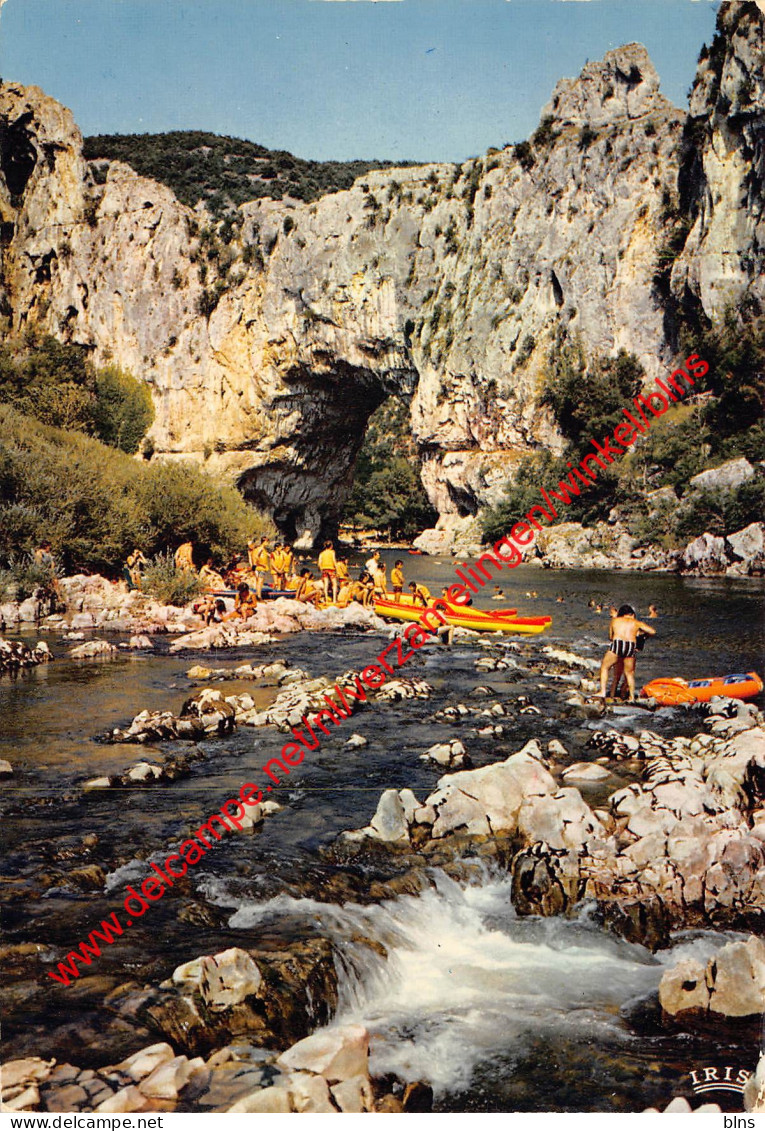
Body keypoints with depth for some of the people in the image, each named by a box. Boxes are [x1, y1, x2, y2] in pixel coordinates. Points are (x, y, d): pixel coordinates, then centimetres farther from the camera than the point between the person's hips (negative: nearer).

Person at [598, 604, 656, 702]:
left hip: (617, 644, -1)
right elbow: (653, 632, 17)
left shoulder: (615, 620, 21)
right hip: (631, 647, 1)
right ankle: (632, 697, 17)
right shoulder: (636, 622, 20)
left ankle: (603, 692, 5)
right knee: (629, 673, 18)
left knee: (604, 667, 15)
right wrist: (644, 634, 36)